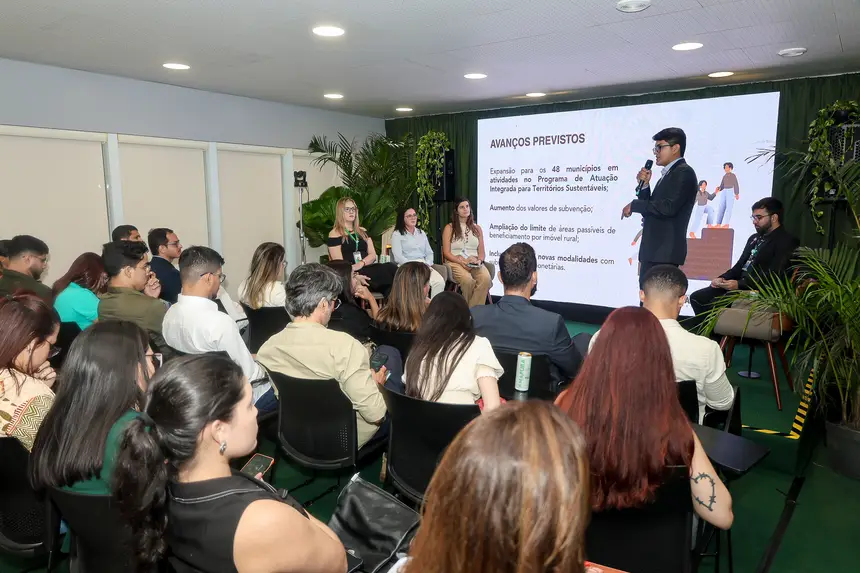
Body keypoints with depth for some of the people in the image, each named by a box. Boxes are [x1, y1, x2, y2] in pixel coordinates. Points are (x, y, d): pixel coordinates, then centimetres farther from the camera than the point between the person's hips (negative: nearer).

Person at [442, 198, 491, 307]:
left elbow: (481, 251, 16)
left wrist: (479, 260, -8)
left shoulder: (477, 228, 19)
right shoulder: (449, 228, 8)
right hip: (455, 262, -3)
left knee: (486, 279, -32)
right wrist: (462, 262, -14)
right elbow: (446, 253, 1)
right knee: (468, 280, -36)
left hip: (475, 263, 3)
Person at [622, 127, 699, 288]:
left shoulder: (684, 172, -8)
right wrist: (644, 184, 5)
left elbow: (668, 207, -22)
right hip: (653, 250, 10)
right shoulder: (668, 174, 20)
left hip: (665, 251, -10)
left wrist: (634, 205, -12)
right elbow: (651, 208, 18)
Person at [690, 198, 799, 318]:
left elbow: (773, 277, -17)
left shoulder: (786, 242, -6)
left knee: (716, 304, -30)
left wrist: (739, 284, -22)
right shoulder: (754, 238, 21)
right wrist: (722, 278, 1)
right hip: (739, 286, 9)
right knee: (697, 297, -8)